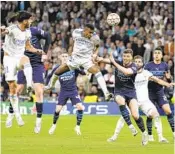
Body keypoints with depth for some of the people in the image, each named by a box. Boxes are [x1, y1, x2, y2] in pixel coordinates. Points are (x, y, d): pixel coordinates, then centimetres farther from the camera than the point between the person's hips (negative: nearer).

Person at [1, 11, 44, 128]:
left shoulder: (27, 32, 5)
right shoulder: (13, 29, -16)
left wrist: (37, 51, 0)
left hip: (19, 57, 3)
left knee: (25, 59, -36)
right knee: (12, 86, -4)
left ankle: (29, 84, -47)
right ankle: (16, 113, 6)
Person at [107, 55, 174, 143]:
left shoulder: (146, 73, 2)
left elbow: (157, 80, -3)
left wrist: (167, 84, -18)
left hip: (144, 100, 1)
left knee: (156, 115, -15)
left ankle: (160, 137, -8)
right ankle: (115, 136, -5)